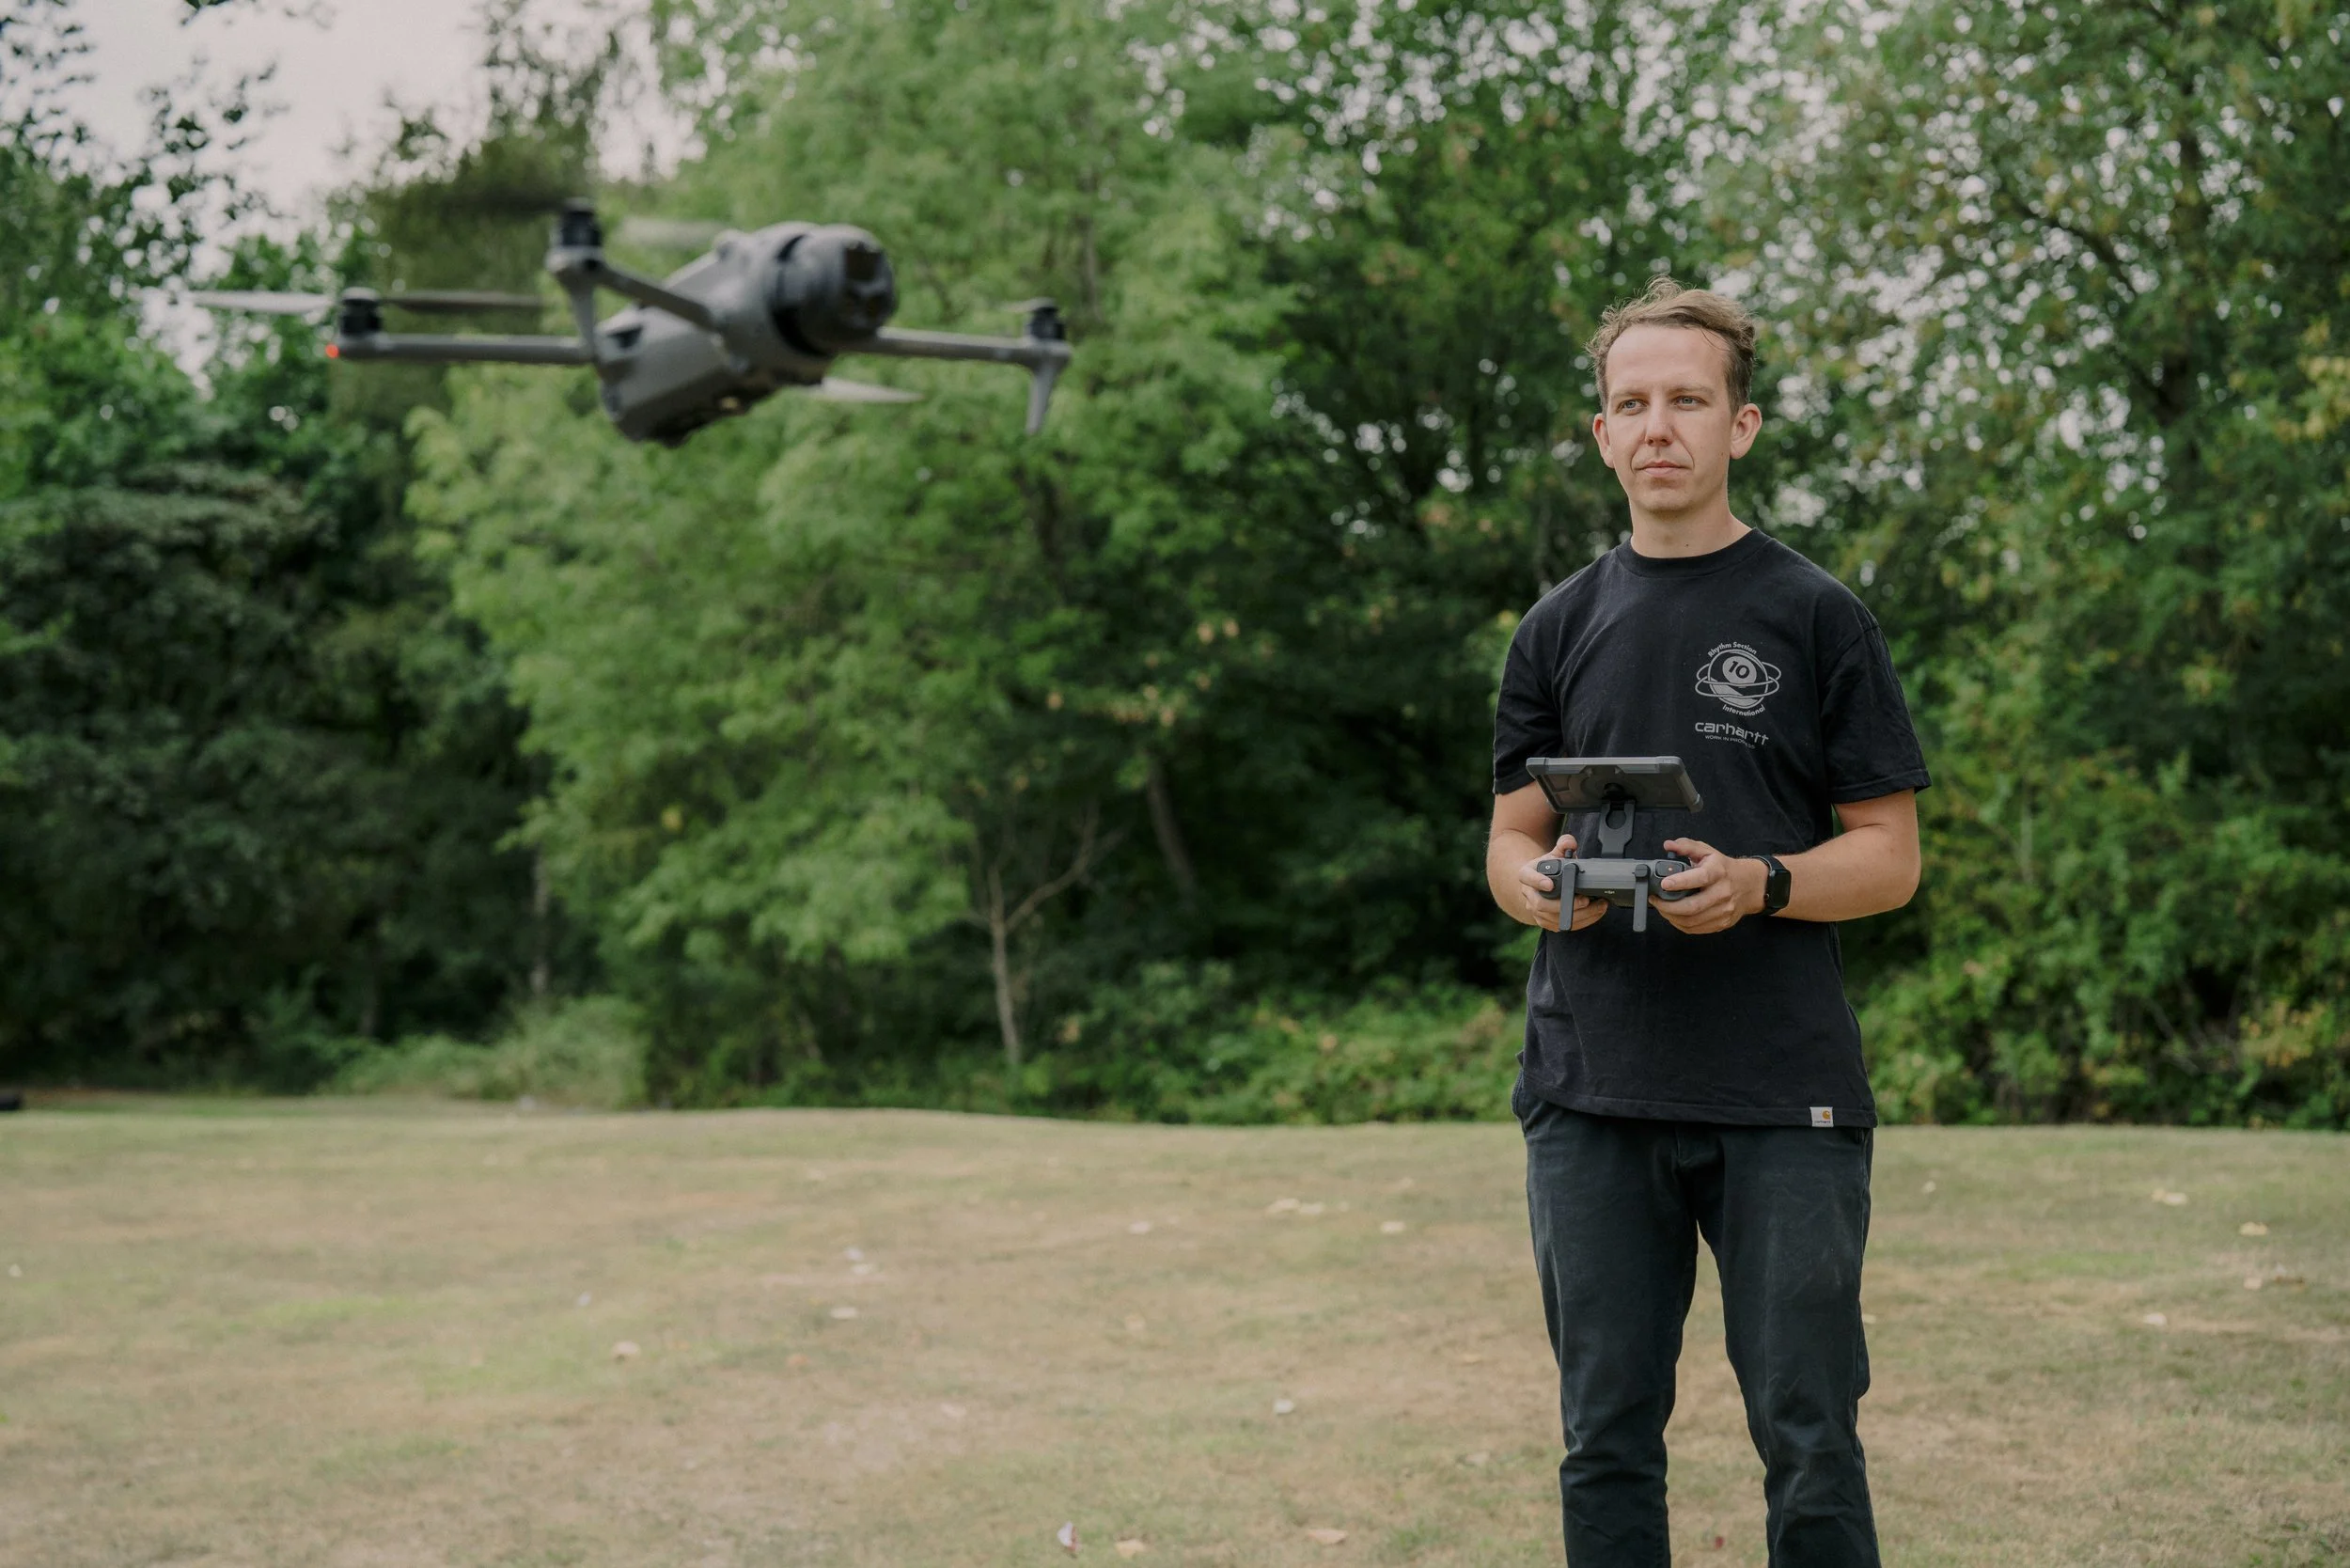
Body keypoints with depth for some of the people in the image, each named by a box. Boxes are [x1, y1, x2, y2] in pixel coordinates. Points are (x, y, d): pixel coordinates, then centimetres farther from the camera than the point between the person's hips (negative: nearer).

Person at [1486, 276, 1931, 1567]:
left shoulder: (1814, 618, 2)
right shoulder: (1561, 628, 12)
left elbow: (1888, 854, 2)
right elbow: (1510, 841, 14)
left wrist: (1755, 885, -18)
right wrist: (1545, 887, -10)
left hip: (1784, 1100, -3)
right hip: (1592, 1096, 3)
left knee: (1808, 1442, 1)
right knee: (1607, 1440, 8)